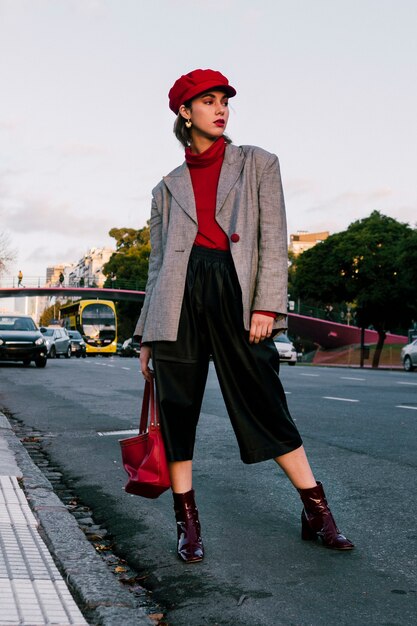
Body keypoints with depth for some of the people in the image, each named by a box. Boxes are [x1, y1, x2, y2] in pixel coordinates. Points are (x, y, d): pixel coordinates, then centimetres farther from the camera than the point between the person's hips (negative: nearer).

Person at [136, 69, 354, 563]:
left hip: (234, 289, -2)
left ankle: (317, 513, 10)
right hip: (180, 295, 2)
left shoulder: (257, 164, 12)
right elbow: (157, 262, 15)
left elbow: (274, 240, 2)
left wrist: (267, 305, -11)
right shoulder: (168, 187, 17)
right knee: (176, 408, 1)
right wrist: (147, 337, 12)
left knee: (265, 404, -2)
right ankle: (187, 522, 13)